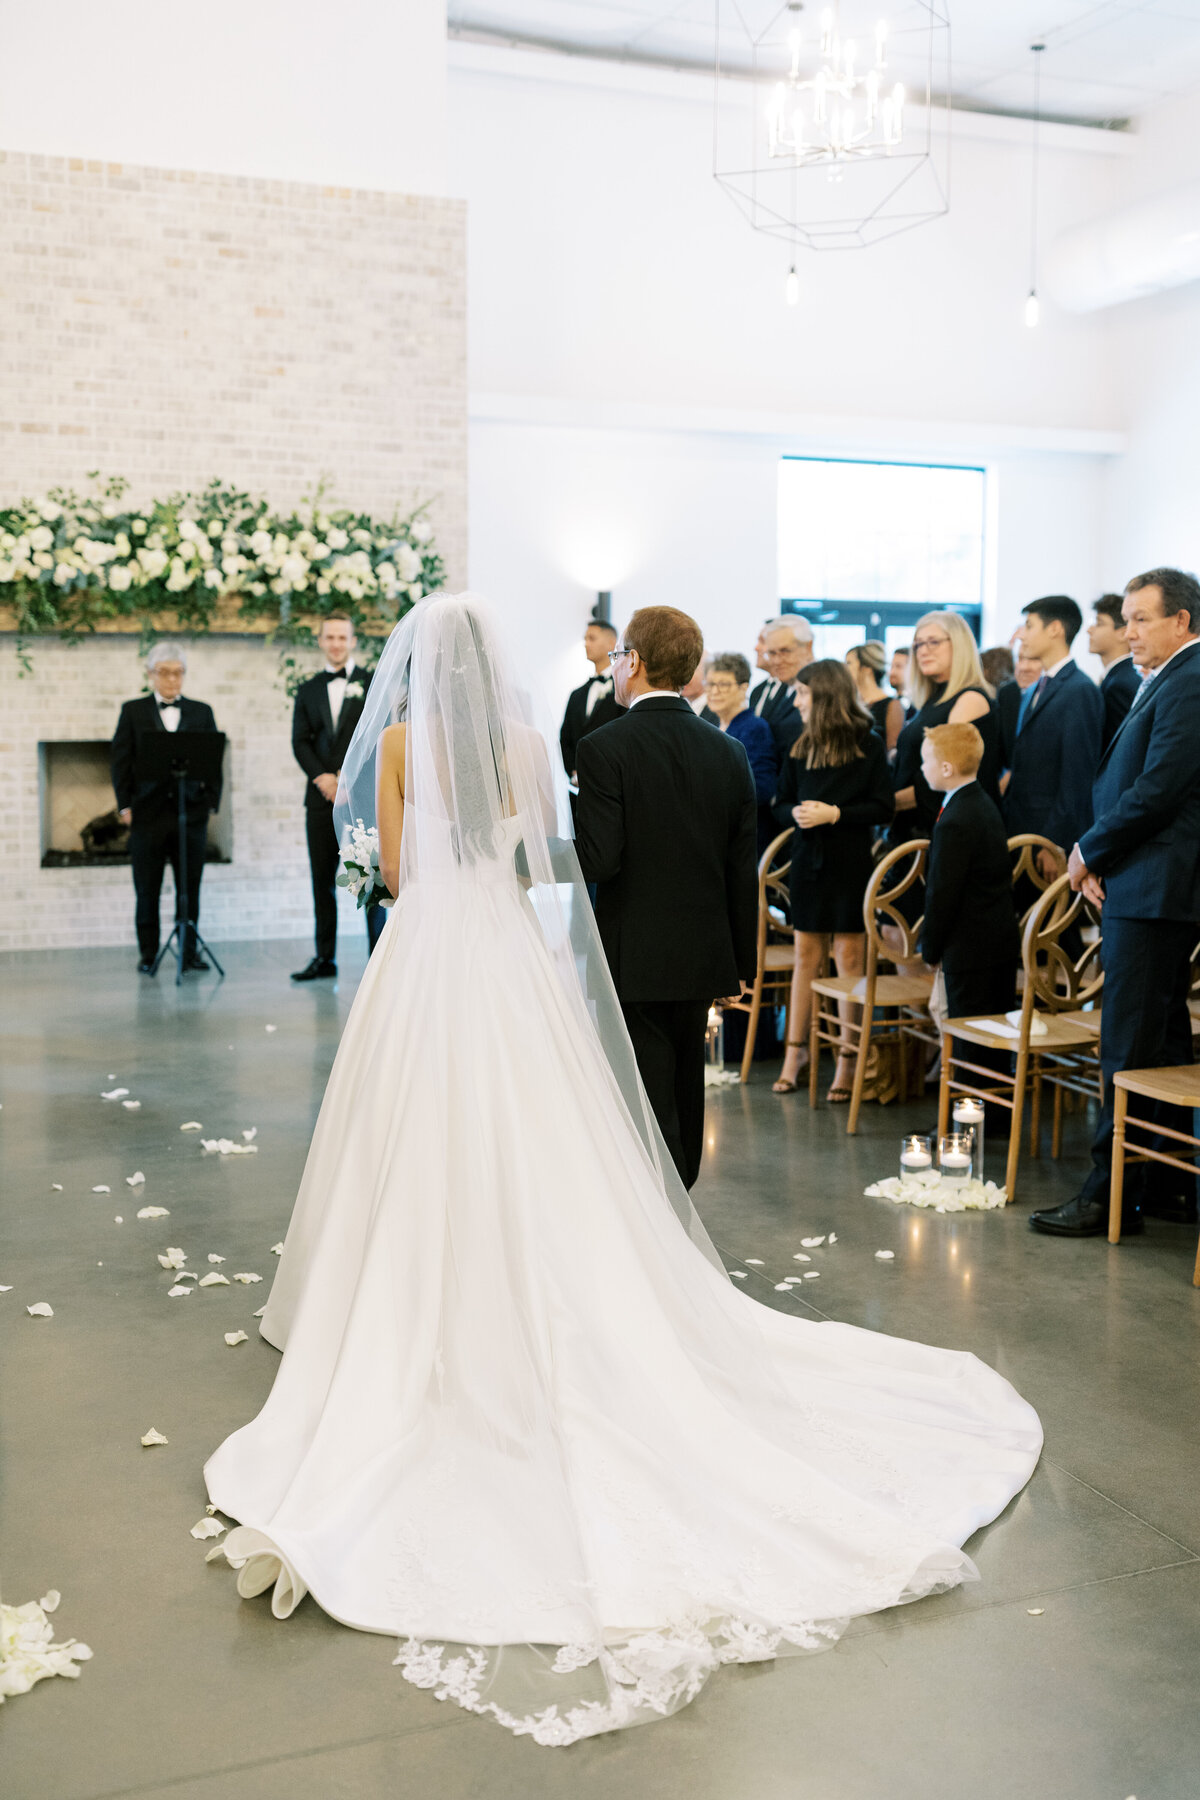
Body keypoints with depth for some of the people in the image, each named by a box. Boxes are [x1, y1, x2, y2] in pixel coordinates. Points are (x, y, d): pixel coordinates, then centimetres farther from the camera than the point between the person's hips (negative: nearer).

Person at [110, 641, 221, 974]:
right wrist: (125, 805, -3)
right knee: (147, 890, 3)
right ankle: (148, 954, 10)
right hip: (148, 813, -1)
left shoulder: (201, 712, 11)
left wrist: (211, 801, 0)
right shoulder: (133, 710, 7)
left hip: (191, 812, 1)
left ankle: (190, 951, 12)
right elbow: (119, 760, 4)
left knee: (190, 888, 4)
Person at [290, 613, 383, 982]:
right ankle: (325, 958, 11)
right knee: (322, 879, 5)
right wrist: (321, 776, -9)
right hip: (322, 796, 4)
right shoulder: (308, 690, 16)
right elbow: (300, 741, 8)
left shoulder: (372, 683, 7)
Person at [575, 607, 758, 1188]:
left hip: (635, 962, -6)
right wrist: (741, 963, 15)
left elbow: (598, 860, -21)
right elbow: (743, 871, 7)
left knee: (650, 1113, -1)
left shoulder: (605, 748, -13)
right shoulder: (729, 752, 4)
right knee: (684, 1101, 20)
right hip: (703, 960, 6)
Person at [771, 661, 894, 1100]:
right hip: (808, 859, 4)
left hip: (851, 862, -4)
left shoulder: (868, 745, -5)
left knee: (849, 957, -1)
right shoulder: (801, 747, 10)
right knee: (807, 955, 9)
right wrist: (797, 813, -10)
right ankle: (796, 1048, 17)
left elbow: (883, 808, -8)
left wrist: (835, 813, -18)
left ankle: (848, 1058, 5)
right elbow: (781, 805, 13)